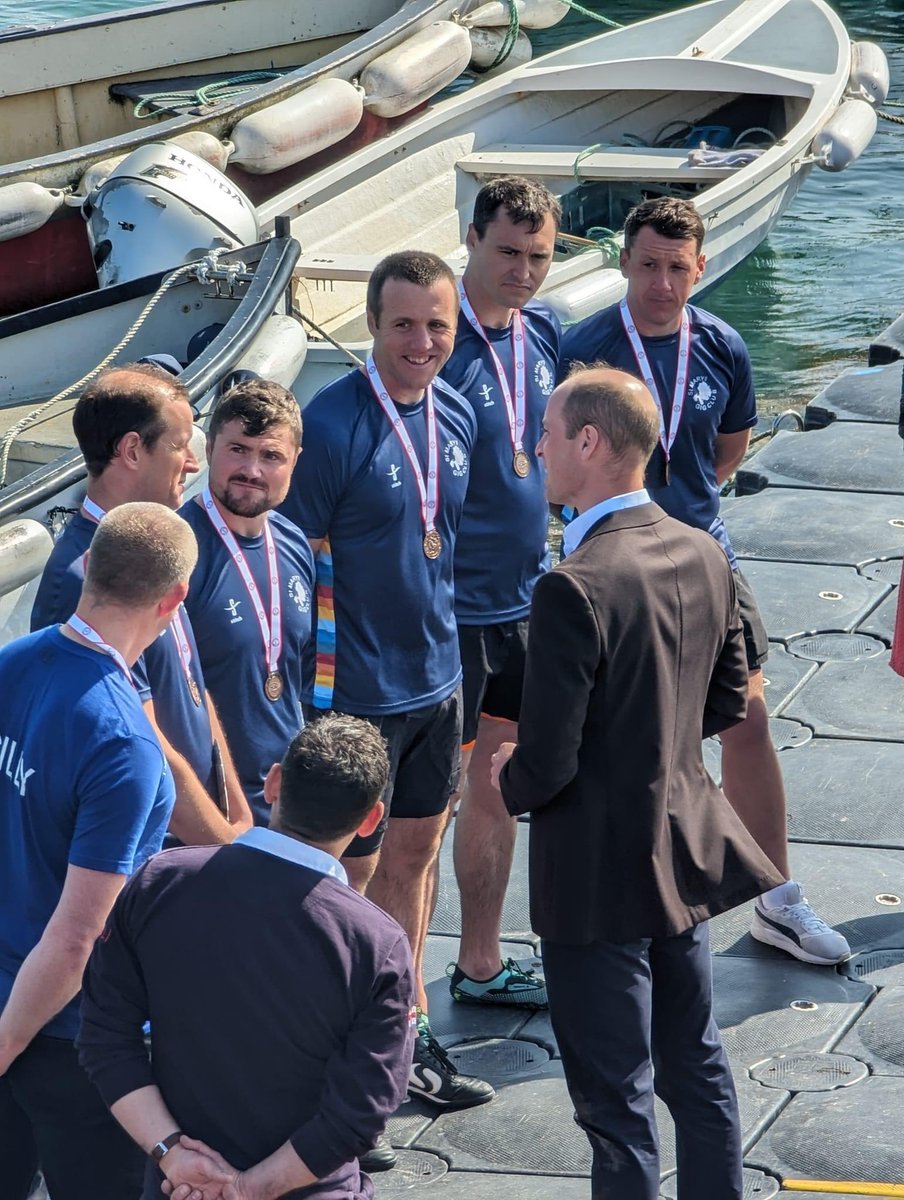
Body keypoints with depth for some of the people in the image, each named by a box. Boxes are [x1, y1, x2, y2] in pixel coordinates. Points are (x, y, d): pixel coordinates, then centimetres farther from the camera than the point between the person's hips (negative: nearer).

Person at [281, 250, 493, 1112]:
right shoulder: (330, 426, -19)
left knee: (414, 854, 18)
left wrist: (450, 663, 16)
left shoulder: (456, 417, 3)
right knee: (349, 875, 2)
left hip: (437, 683, 7)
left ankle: (405, 1033, 31)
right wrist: (313, 700, -17)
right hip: (359, 693, -7)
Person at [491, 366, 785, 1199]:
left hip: (602, 874, -8)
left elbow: (547, 763, -23)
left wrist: (510, 779, -1)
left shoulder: (576, 588, -26)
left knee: (616, 1096, 4)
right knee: (697, 1067, 21)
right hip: (687, 849, 8)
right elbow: (728, 699, 11)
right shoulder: (703, 556, -2)